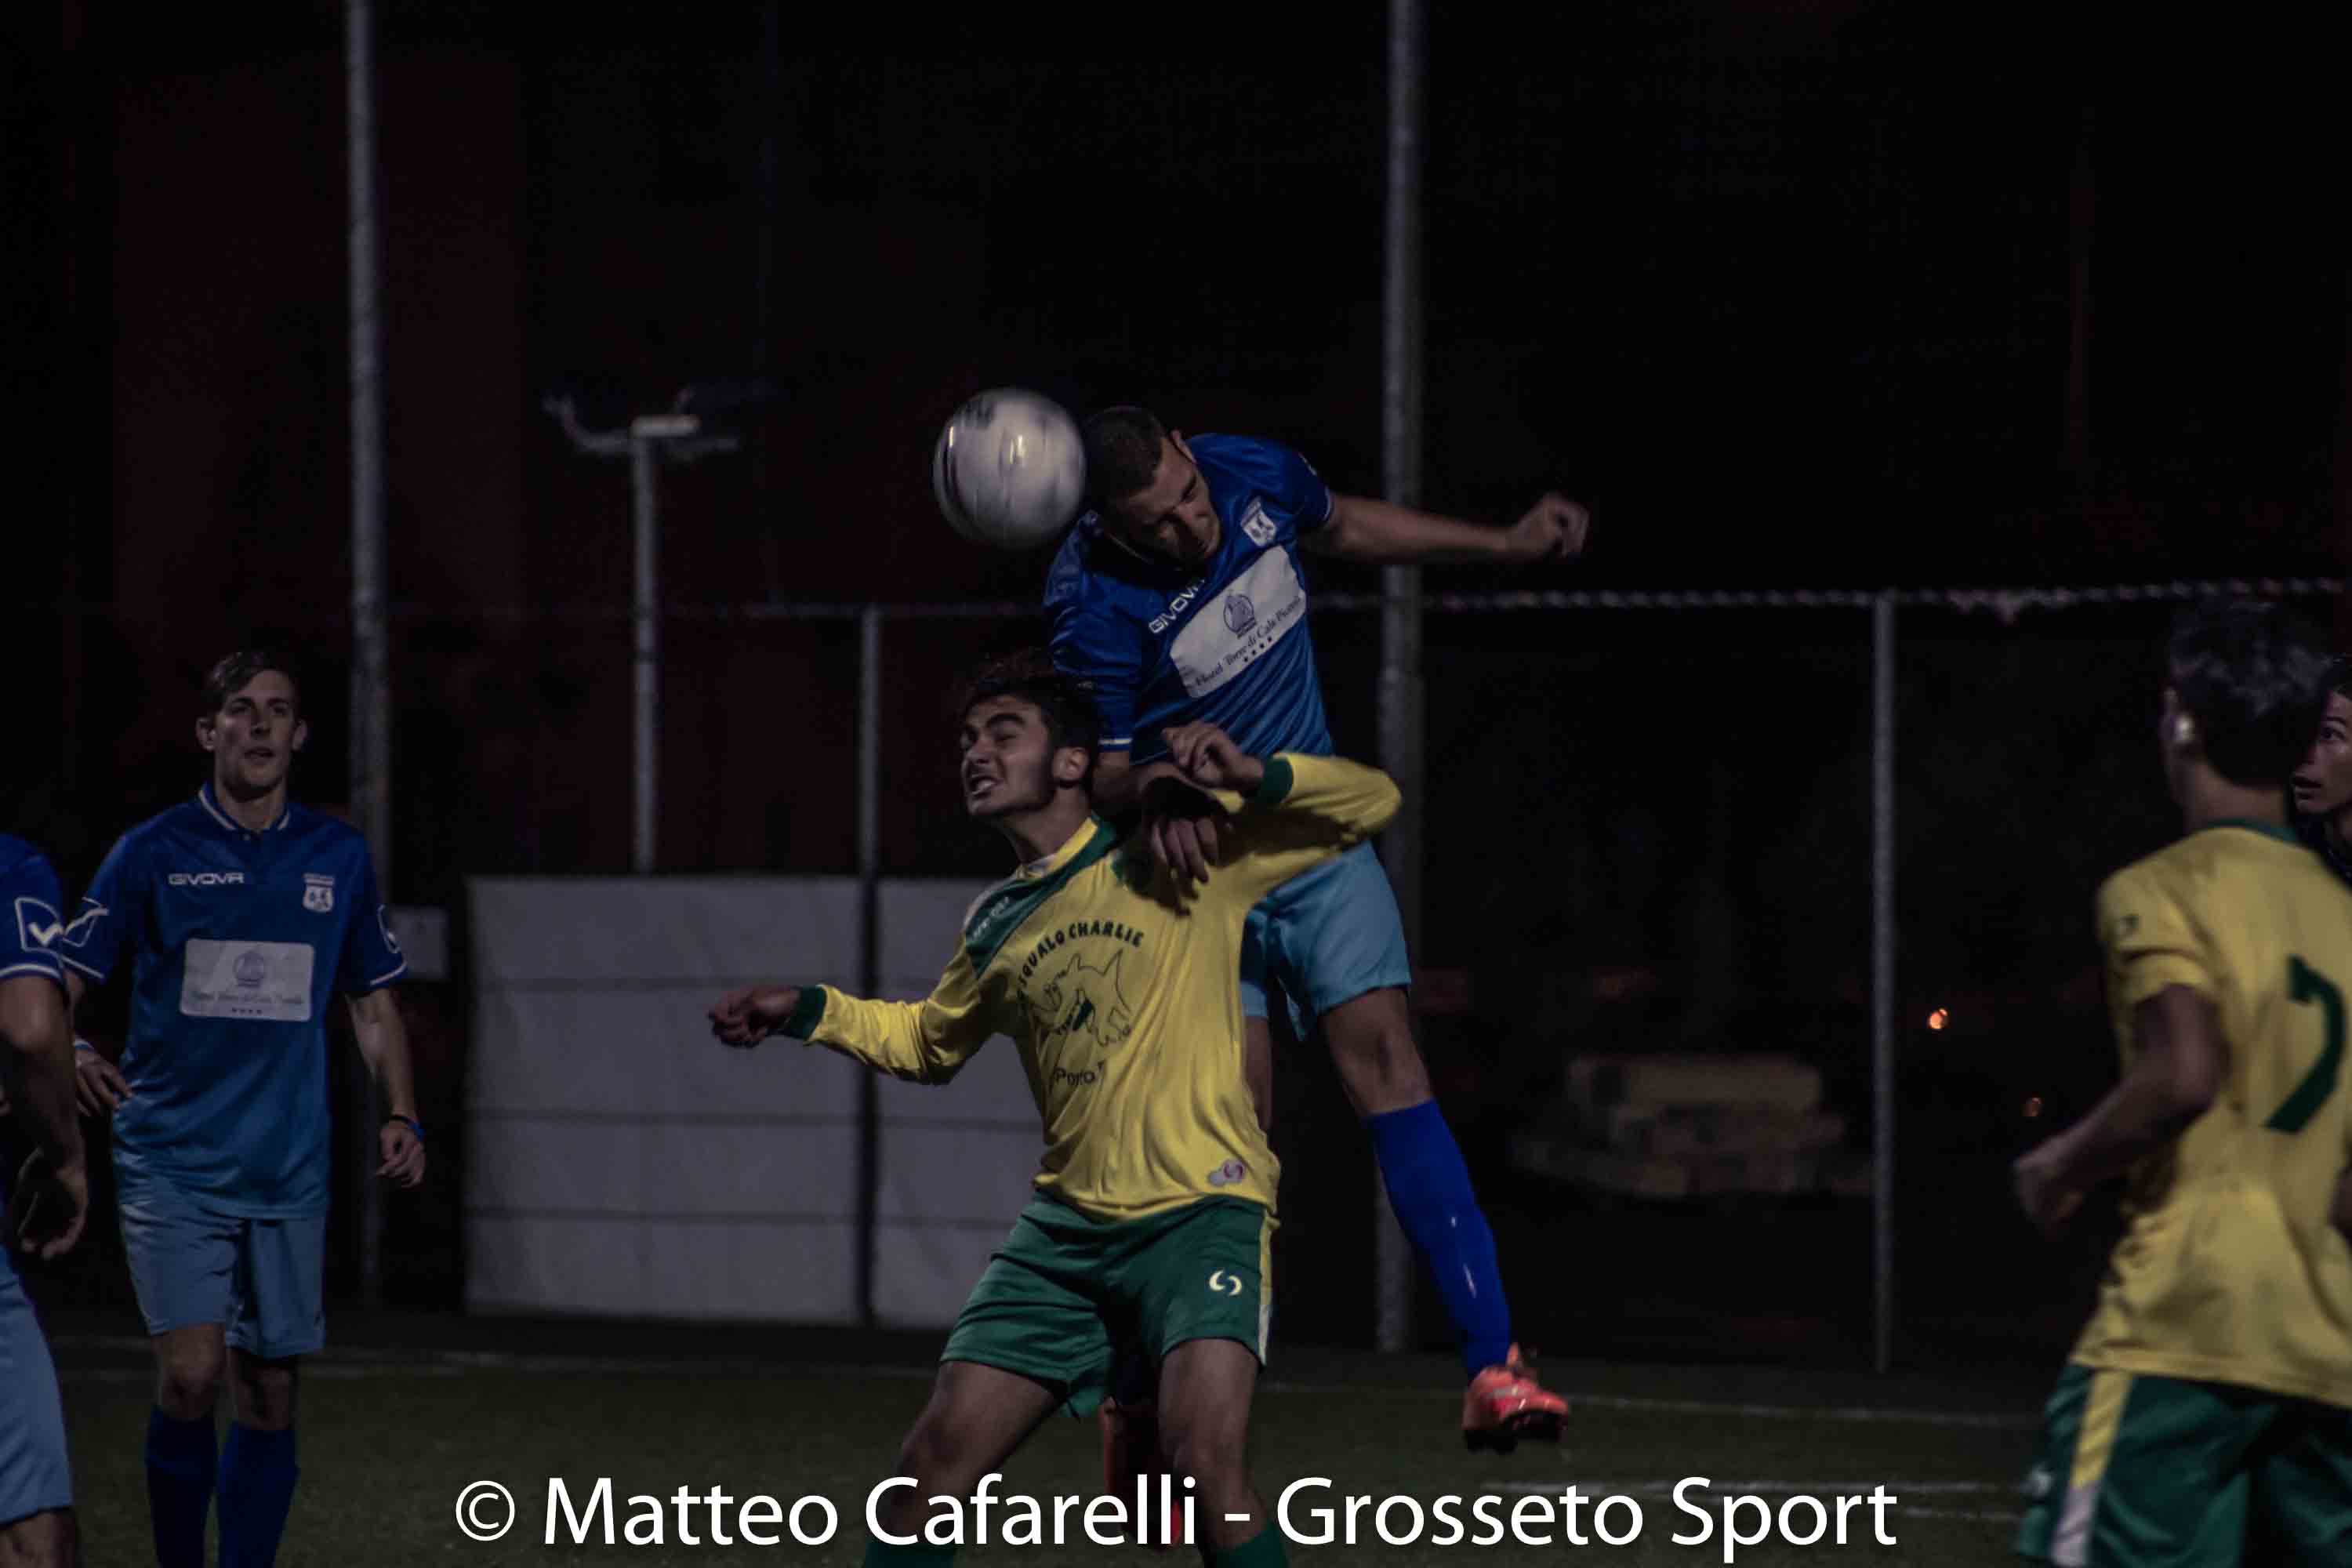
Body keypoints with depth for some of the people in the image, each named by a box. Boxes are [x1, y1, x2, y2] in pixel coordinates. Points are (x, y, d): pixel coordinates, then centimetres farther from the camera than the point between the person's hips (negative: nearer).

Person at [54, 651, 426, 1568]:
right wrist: (72, 1057, -19)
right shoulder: (153, 853, -1)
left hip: (287, 1174, 3)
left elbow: (373, 1002, 17)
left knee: (269, 1394, 4)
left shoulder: (338, 857, 8)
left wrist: (401, 1115, 6)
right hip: (172, 1167, -3)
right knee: (191, 1375, -16)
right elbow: (61, 980, 1)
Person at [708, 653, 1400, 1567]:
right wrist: (809, 1012, 21)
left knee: (1206, 1458, -26)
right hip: (1066, 1227, 5)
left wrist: (1255, 777, -18)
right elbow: (929, 1044, 35)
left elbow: (1369, 803, 0)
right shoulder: (994, 928, 15)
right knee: (936, 1459, -1)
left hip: (1200, 1213, -5)